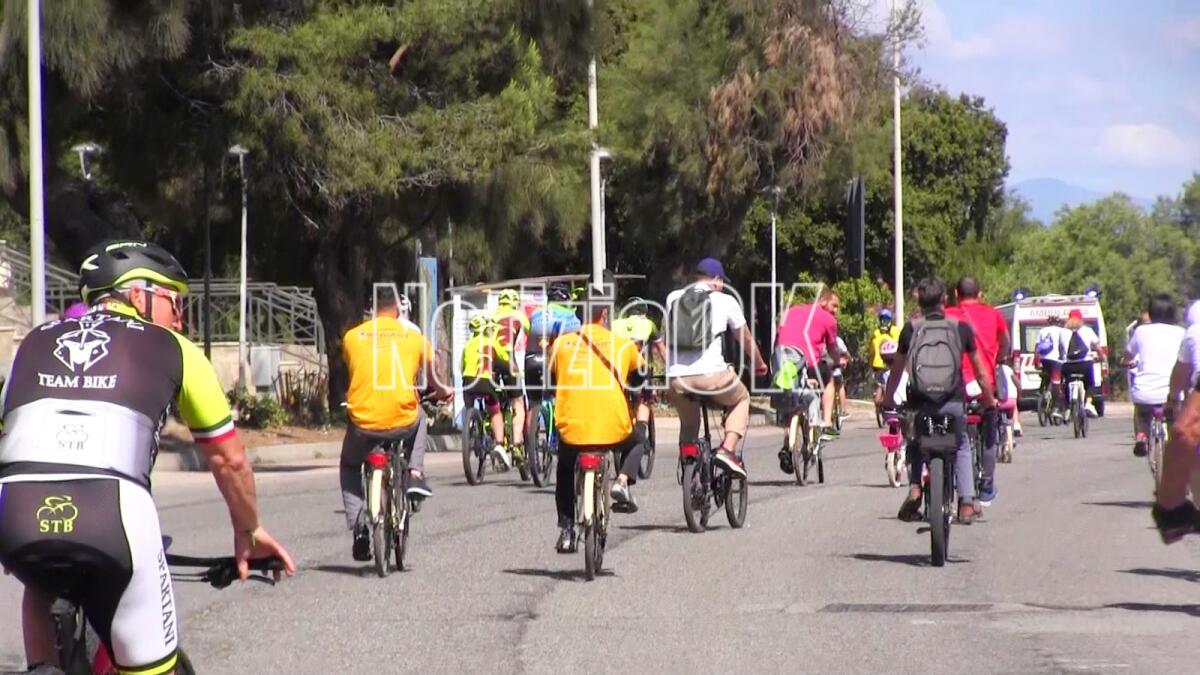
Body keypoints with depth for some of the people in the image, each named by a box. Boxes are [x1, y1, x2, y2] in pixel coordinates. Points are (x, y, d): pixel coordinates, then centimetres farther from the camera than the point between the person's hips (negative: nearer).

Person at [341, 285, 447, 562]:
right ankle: (415, 474, 20)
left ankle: (359, 529, 12)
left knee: (348, 466, 28)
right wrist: (444, 392, 43)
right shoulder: (413, 337, 5)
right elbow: (432, 380, 19)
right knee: (419, 415, 37)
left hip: (363, 422, 0)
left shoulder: (352, 337, 4)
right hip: (403, 422, 0)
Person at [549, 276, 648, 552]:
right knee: (634, 444, 34)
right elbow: (640, 379, 21)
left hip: (571, 431, 1)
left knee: (565, 471, 31)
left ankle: (566, 530, 17)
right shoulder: (623, 345, 7)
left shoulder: (562, 344, 7)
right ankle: (623, 482, 5)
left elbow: (548, 378, 18)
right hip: (613, 431, -1)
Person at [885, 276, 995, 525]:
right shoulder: (960, 328, 5)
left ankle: (914, 487, 5)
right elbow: (979, 369, 12)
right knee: (961, 446, 24)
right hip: (953, 401, 0)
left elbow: (897, 369, 13)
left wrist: (887, 397, 28)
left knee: (914, 443, 28)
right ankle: (966, 503, 10)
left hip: (920, 402, 0)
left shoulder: (910, 329, 4)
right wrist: (989, 399, 26)